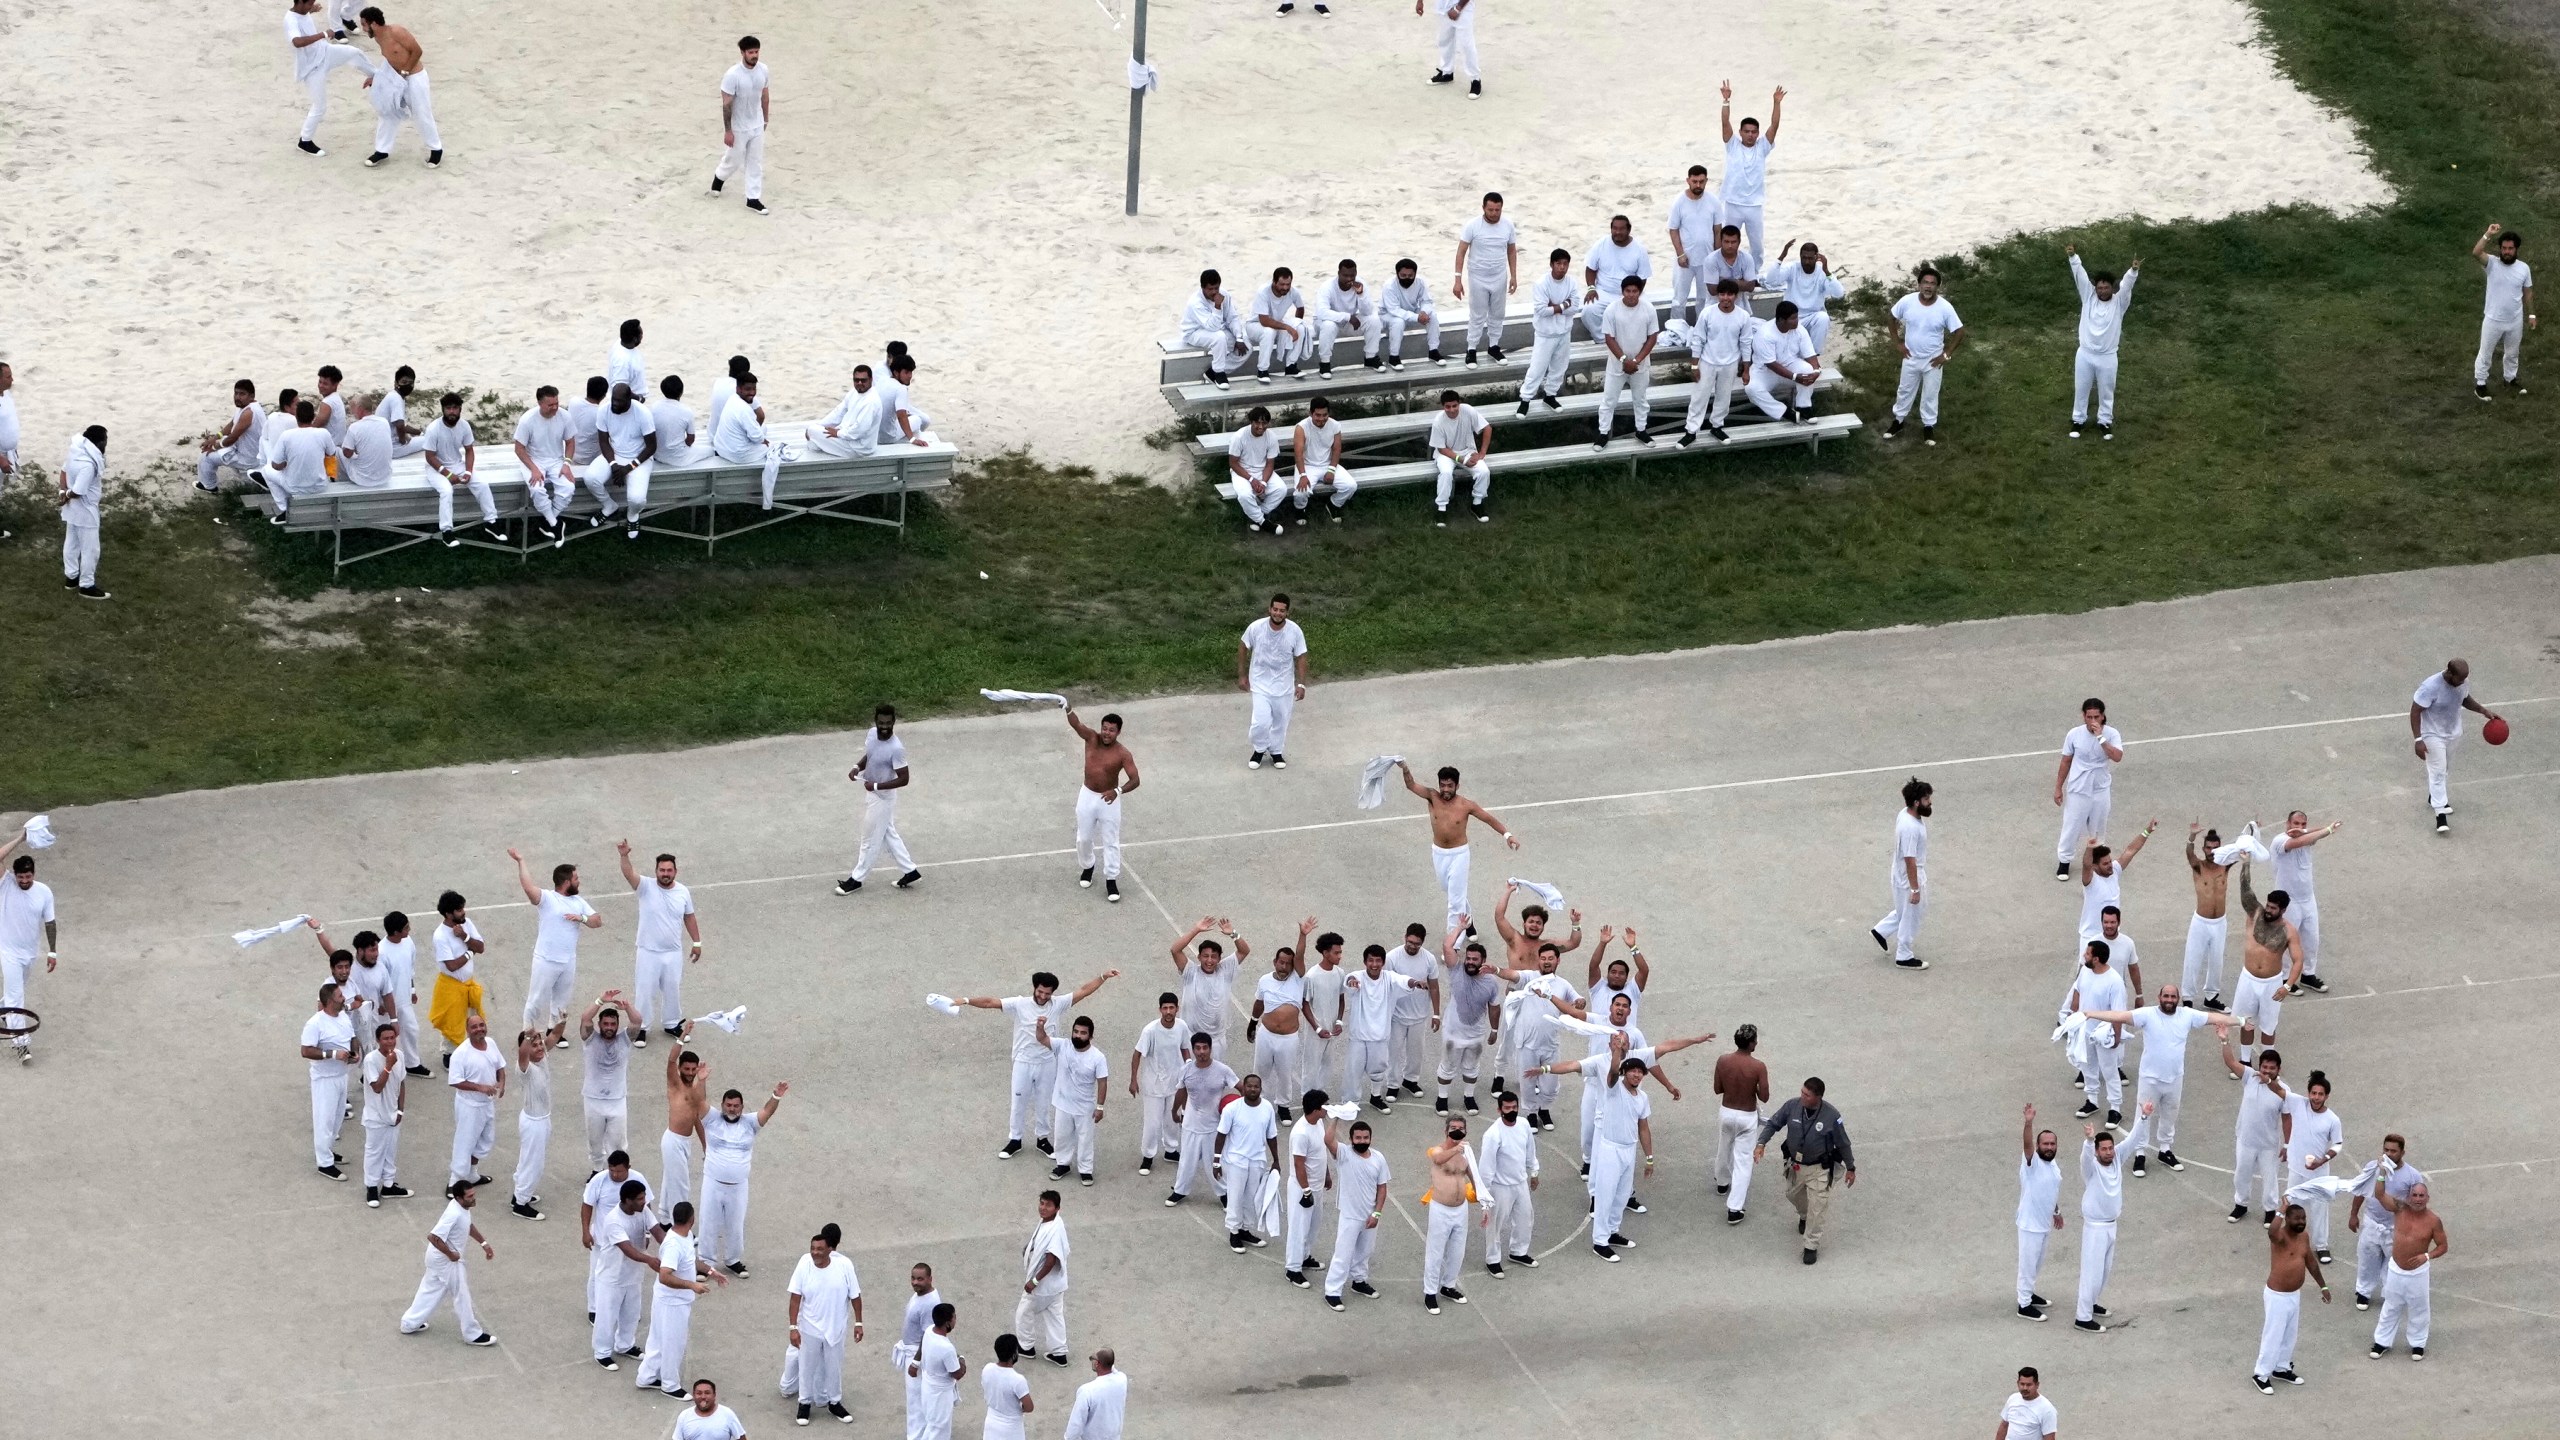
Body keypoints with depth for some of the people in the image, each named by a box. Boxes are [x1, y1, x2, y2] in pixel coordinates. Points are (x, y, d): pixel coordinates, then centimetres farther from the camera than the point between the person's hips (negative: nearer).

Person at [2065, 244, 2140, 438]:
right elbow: (2080, 276, -16)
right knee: (2081, 390, 14)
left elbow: (2126, 284, -27)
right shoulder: (2089, 296, -5)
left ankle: (2105, 423, 27)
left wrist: (2133, 271, -48)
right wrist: (2073, 257, -32)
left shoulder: (2119, 302, -9)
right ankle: (2077, 421, 29)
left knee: (2106, 392, 12)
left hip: (2107, 357, -1)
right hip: (2085, 354, 1)